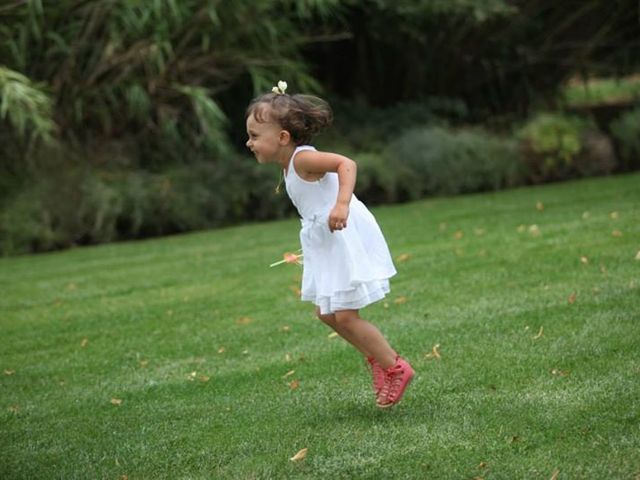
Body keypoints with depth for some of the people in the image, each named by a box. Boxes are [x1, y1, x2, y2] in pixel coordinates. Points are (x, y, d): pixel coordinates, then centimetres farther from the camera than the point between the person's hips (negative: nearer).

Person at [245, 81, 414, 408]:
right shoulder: (290, 166, 11)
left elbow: (346, 163, -32)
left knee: (345, 316, -8)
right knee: (326, 313, 15)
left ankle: (395, 369, 7)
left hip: (348, 241, -10)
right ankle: (377, 358, 28)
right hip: (328, 245, 10)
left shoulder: (303, 159, -18)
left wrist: (342, 204, -44)